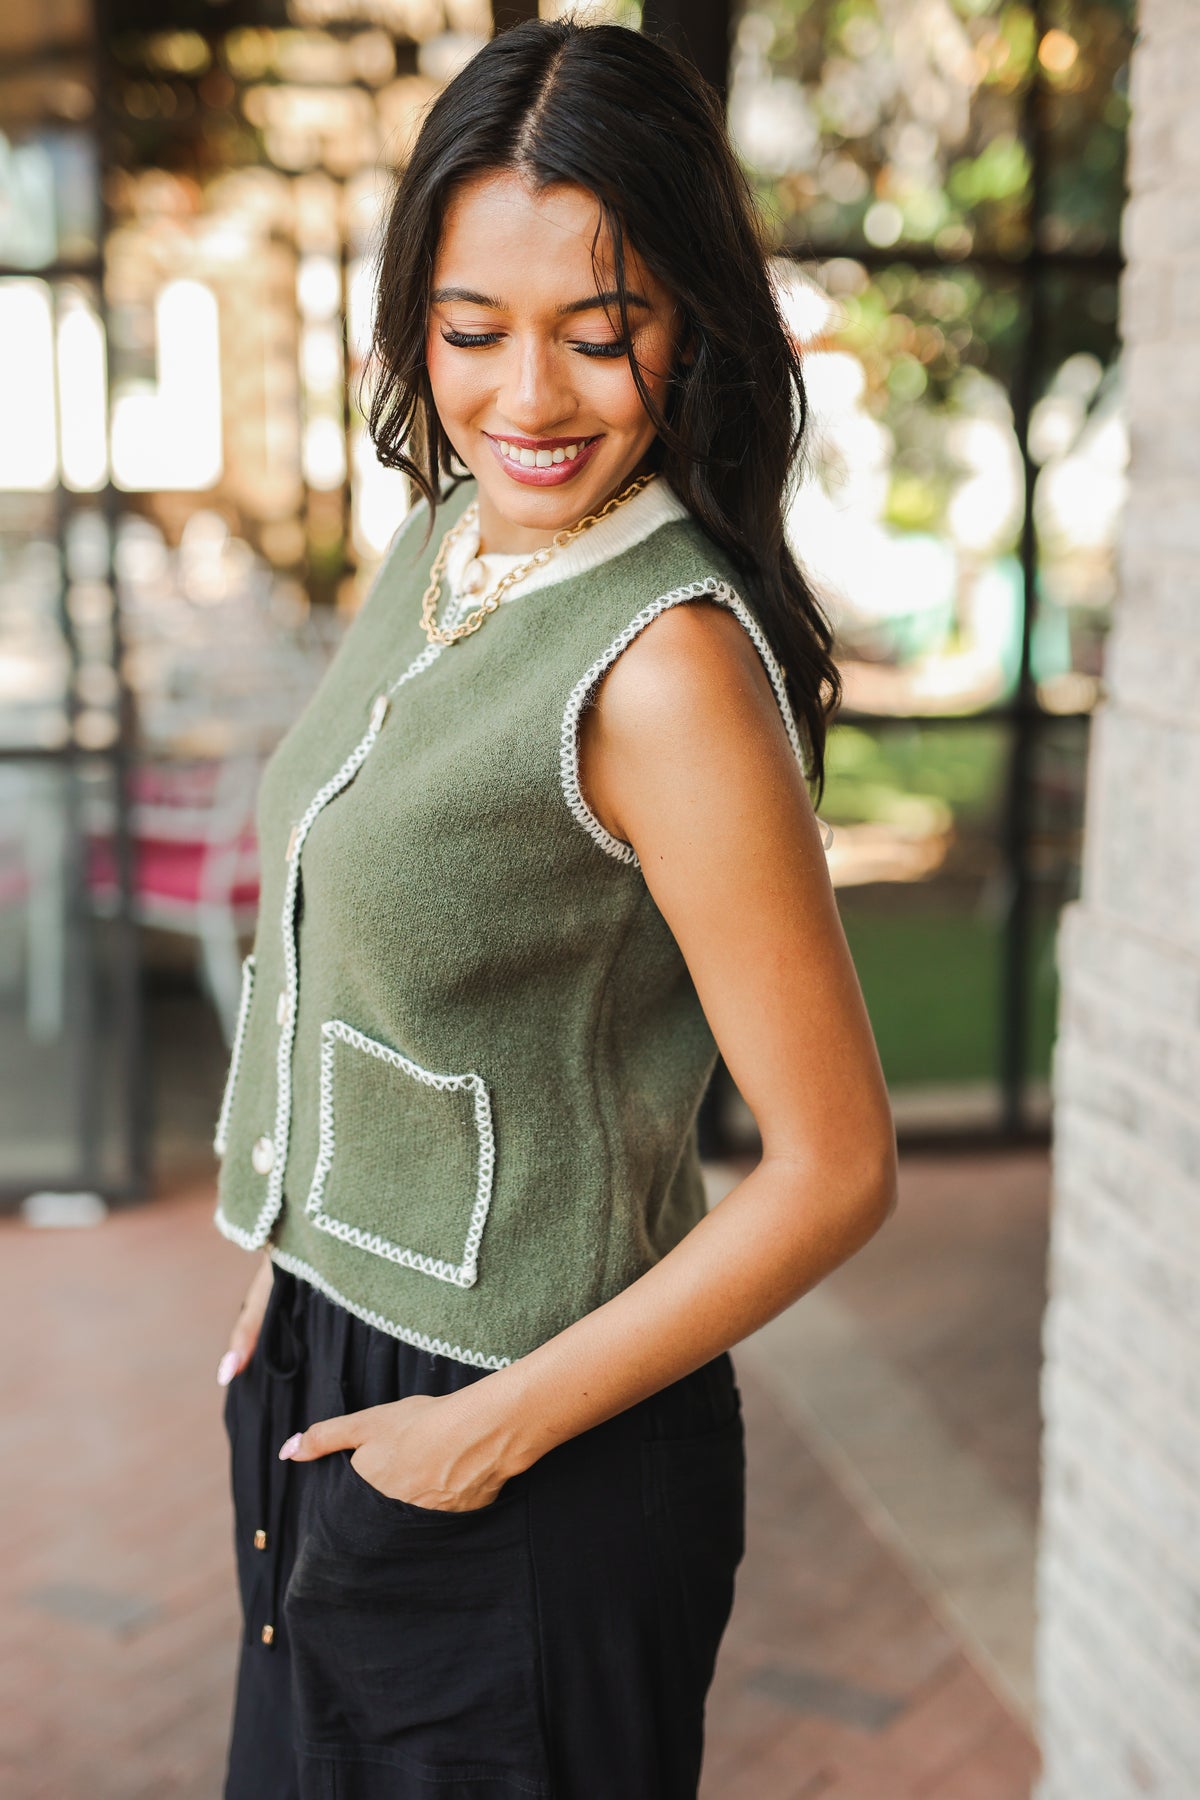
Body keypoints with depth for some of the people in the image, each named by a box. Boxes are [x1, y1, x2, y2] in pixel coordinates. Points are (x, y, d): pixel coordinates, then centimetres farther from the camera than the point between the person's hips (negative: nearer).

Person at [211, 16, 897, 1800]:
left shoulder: (667, 661, -25)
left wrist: (495, 1429, -16)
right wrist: (304, 1254, 12)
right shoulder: (445, 535, 0)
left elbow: (834, 1170, -22)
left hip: (532, 1464, -8)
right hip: (331, 1358, 8)